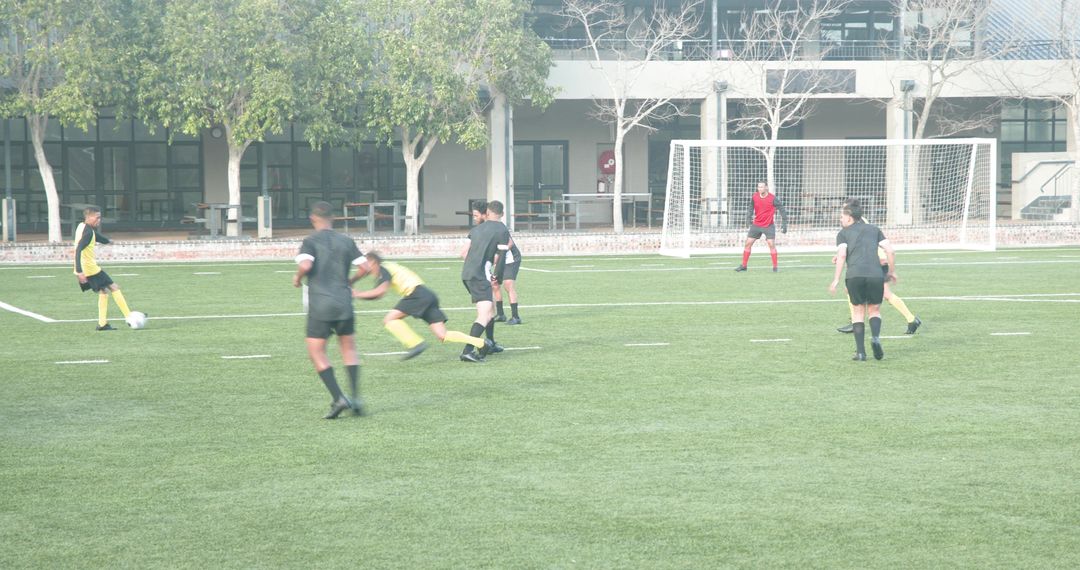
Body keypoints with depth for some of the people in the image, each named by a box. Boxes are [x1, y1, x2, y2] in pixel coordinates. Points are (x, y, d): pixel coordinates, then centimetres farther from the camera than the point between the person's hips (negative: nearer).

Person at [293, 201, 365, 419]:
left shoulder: (310, 242, -5)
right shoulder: (346, 242, 6)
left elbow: (305, 265, -21)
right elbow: (364, 267, 4)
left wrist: (297, 278, 0)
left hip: (320, 305, -3)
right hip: (344, 303, 3)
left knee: (316, 351, 5)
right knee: (349, 348, 17)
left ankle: (338, 398, -7)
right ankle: (355, 397, 7)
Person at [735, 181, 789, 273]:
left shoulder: (773, 198, -15)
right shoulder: (754, 197, -4)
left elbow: (782, 210, -9)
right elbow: (751, 208, 12)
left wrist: (784, 225, -12)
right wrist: (749, 218, -2)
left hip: (769, 226, -4)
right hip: (756, 224, 4)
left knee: (771, 244, -12)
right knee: (748, 243, 1)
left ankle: (775, 267, 0)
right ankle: (743, 266, 10)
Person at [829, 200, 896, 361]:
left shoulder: (843, 233, 14)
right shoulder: (874, 229, 21)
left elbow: (842, 255, -3)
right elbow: (890, 251, 12)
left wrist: (836, 280, -2)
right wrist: (892, 271, 24)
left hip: (854, 276, -1)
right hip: (876, 274, 1)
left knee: (858, 311, 14)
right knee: (874, 310, 17)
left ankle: (860, 351, 6)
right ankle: (875, 338, -13)